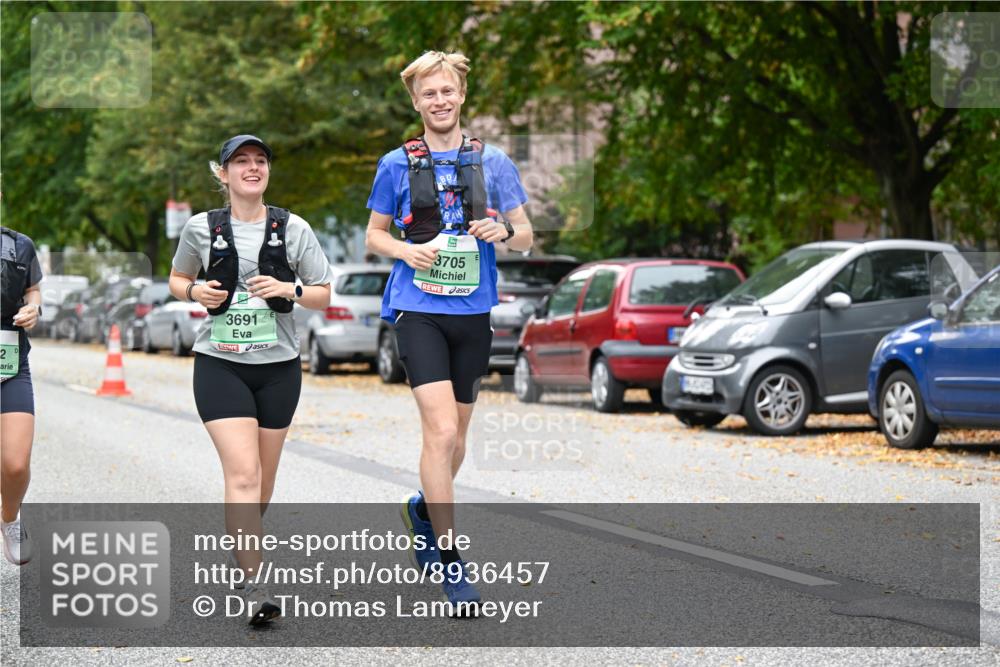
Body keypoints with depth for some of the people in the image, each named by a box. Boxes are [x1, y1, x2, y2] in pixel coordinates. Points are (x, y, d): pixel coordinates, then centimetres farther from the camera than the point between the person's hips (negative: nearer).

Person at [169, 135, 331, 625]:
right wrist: (195, 293, -7)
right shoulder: (202, 229, 0)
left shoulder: (293, 229, 1)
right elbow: (177, 279, 15)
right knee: (242, 471, -15)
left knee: (263, 476, 12)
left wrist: (289, 290, -14)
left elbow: (323, 294, 6)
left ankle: (242, 547, 39)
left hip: (278, 366, 2)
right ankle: (253, 586, -17)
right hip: (220, 363, -2)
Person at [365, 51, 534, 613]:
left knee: (458, 431, 14)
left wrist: (502, 231, -14)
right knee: (441, 429, -16)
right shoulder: (397, 164, 3)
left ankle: (425, 508, 42)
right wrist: (404, 250, -10)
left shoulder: (493, 161, 6)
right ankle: (450, 559, -11)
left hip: (473, 311, 3)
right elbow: (374, 234, 12)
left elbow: (527, 236, 9)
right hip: (418, 309, -3)